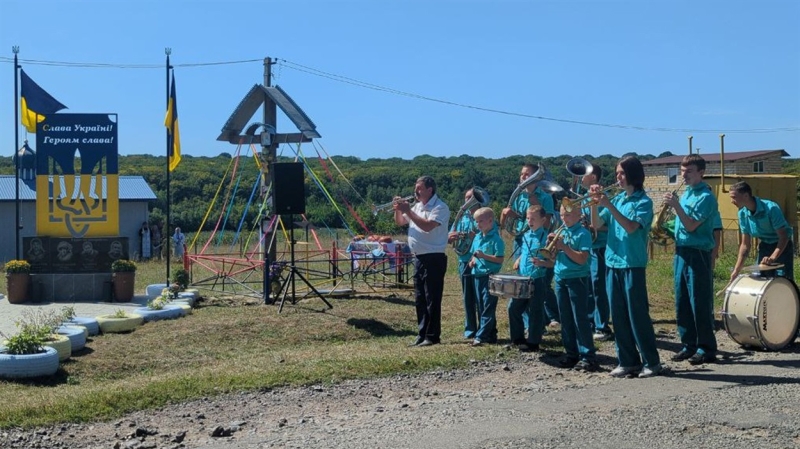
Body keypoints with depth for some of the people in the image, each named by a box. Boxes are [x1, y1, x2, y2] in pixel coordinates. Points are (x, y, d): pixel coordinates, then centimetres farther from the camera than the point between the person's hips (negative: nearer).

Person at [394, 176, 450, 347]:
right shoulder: (417, 206, 15)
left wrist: (408, 210, -23)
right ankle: (422, 333, 19)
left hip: (434, 259, -8)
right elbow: (400, 222, 21)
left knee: (432, 299, -5)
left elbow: (428, 226, -27)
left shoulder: (440, 207, -12)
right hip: (419, 258, 9)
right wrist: (398, 209, 1)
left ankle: (432, 336, 1)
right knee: (420, 299, 11)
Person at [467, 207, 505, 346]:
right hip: (478, 275, 8)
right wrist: (472, 261, 1)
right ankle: (491, 335, 22)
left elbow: (500, 259, -16)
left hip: (490, 276, -8)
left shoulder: (496, 238, -11)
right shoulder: (477, 237, 11)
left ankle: (481, 336, -8)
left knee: (488, 308, -6)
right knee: (481, 307, 12)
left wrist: (484, 256, -24)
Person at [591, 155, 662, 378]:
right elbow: (597, 225, 7)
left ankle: (651, 362, 8)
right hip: (612, 263, 6)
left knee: (638, 315, -2)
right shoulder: (617, 199, 12)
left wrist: (609, 205, -25)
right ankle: (627, 361, 17)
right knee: (618, 315, 8)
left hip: (633, 265, -6)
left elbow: (631, 227, -21)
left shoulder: (643, 201, -6)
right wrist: (595, 203, -8)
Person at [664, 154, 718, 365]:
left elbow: (691, 226, -19)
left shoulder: (705, 197, -11)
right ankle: (689, 345, 20)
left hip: (698, 255, -8)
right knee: (682, 304, 11)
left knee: (700, 304, -2)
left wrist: (676, 205, -24)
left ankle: (706, 348, 7)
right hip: (681, 252, 8)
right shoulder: (685, 194, 14)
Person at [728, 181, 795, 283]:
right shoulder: (743, 213, -9)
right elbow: (745, 245, -1)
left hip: (782, 247, -6)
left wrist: (773, 257, -40)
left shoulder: (771, 208, -26)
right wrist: (736, 271, -4)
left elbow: (783, 237, -25)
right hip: (764, 247, 6)